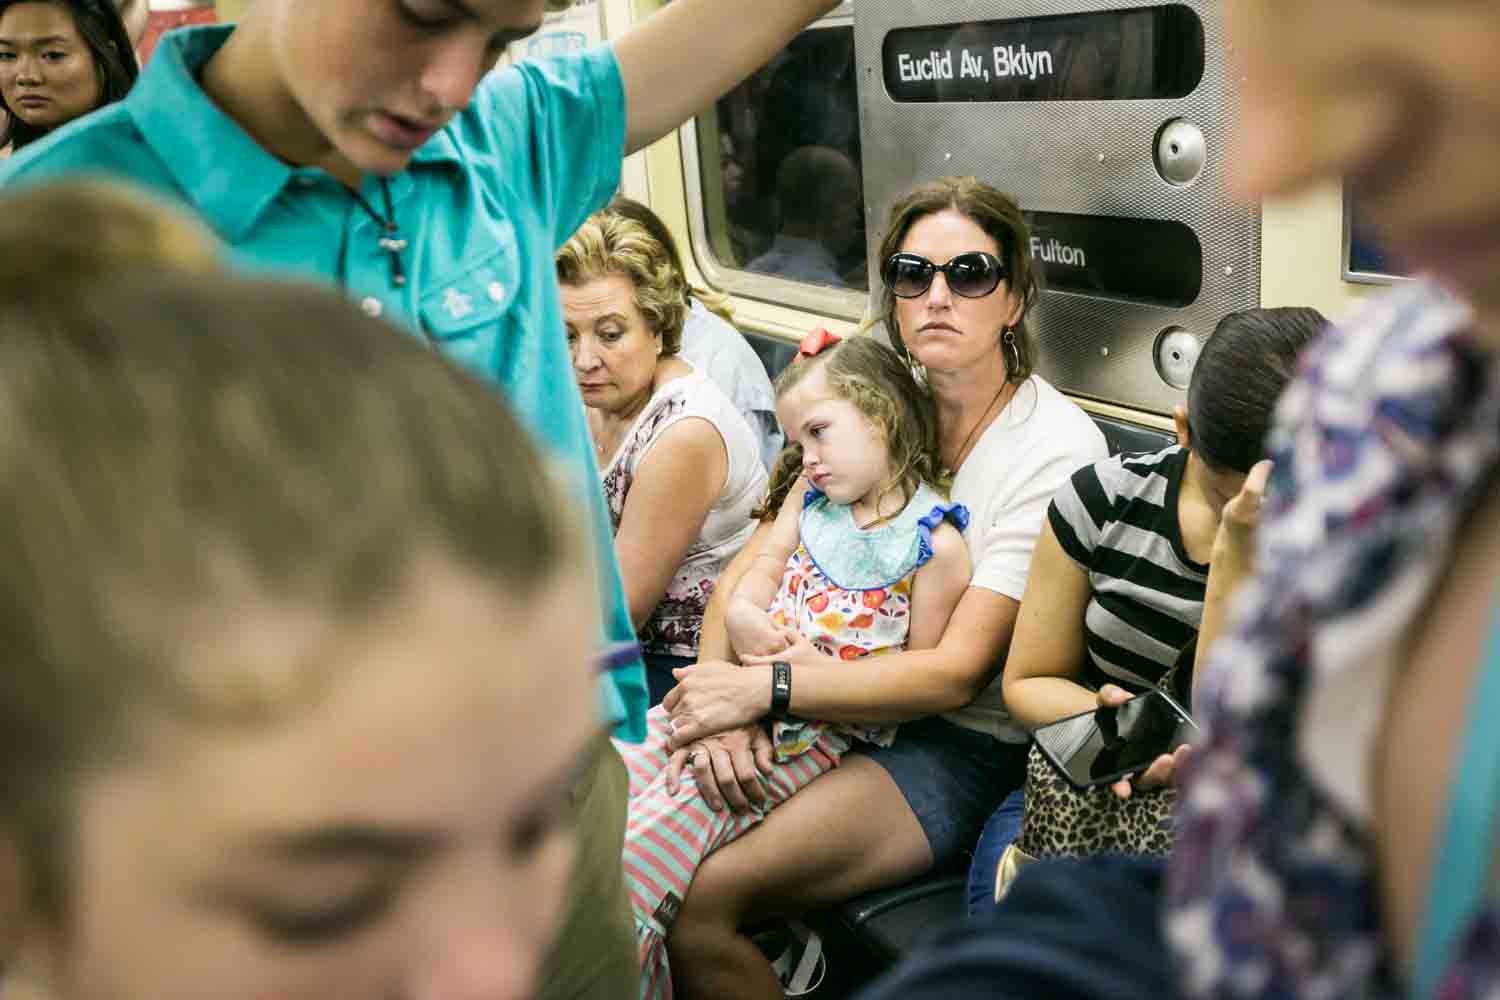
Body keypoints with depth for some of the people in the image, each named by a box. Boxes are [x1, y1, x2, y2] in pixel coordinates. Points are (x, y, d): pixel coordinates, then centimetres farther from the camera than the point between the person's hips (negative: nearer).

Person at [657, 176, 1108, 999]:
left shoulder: (1057, 446, -14)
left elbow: (957, 672, -18)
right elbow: (741, 575, 0)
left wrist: (767, 687, -25)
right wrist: (719, 700, -19)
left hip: (965, 746, -6)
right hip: (846, 704, 6)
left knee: (700, 899, -23)